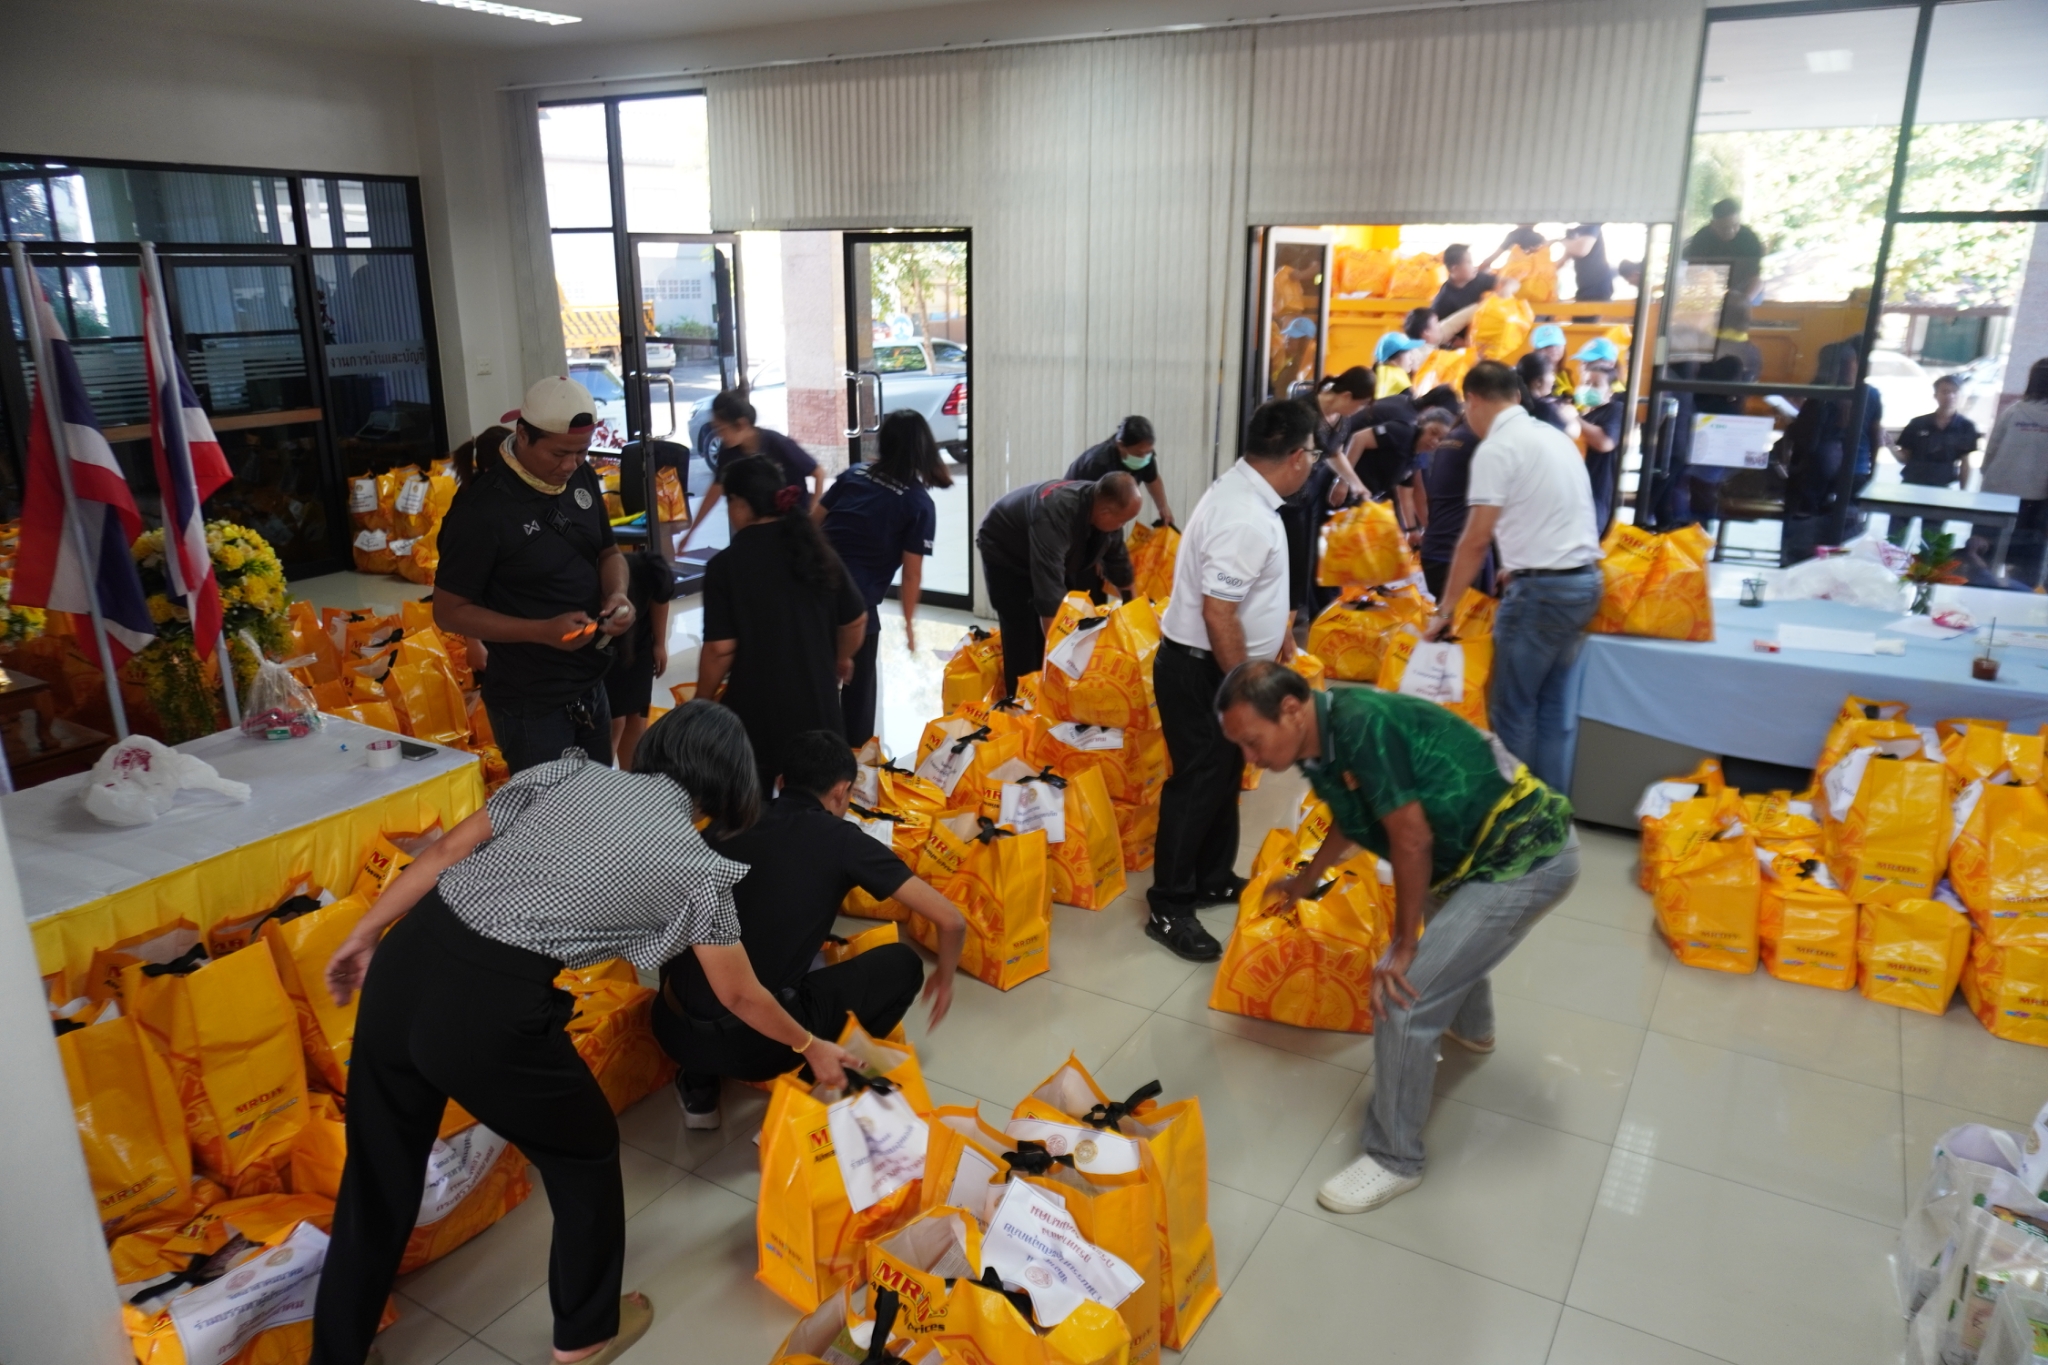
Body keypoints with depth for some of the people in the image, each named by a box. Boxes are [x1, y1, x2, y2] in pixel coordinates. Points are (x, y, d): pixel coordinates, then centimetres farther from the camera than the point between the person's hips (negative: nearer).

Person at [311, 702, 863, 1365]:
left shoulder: (570, 772, 15)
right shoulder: (696, 866, 5)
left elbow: (447, 851, 11)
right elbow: (739, 995, 15)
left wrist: (364, 935, 20)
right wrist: (812, 1047, 31)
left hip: (404, 962, 5)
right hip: (491, 1008, -5)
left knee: (378, 1171, 24)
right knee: (584, 1152, 22)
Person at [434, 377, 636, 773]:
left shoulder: (582, 478, 1)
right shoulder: (482, 507, -19)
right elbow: (449, 611, -15)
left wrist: (617, 593, -8)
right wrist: (544, 631, -26)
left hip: (591, 687, 7)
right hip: (532, 705, -7)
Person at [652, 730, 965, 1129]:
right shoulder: (843, 840, 1)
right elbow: (951, 920, 1)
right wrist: (944, 980, 23)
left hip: (672, 1027, 5)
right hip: (750, 1042, -4)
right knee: (901, 964, 11)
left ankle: (698, 1085, 23)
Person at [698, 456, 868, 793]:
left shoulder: (726, 565, -13)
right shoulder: (817, 551, 2)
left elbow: (721, 649, -14)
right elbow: (857, 620, 10)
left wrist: (702, 701, 1)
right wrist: (841, 659, 29)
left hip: (756, 709, -4)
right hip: (818, 703, 4)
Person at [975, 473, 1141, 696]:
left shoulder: (1107, 509, -18)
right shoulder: (1055, 513, -44)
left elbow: (1119, 564, 0)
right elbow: (1050, 590, -47)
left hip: (1052, 555, 8)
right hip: (1005, 554, -7)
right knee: (1023, 635, -14)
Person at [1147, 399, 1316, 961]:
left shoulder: (1241, 489, 5)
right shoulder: (1246, 520, -28)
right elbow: (1218, 613, -29)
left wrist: (1276, 627, 26)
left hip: (1218, 663, 10)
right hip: (1201, 669, -10)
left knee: (1224, 775, 20)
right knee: (1198, 784, -2)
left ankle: (1214, 880, 36)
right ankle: (1169, 910, 10)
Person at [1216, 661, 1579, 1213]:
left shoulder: (1360, 724, -27)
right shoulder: (1323, 740, 1)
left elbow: (1412, 839, -23)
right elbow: (1350, 822, 21)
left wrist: (1403, 948, -13)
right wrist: (1301, 885, 36)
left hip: (1527, 857, -10)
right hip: (1481, 847, 10)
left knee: (1403, 998, -11)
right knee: (1439, 924, 37)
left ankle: (1395, 1161, 9)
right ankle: (1470, 1028, 67)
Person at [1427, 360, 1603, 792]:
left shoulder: (1496, 448, -10)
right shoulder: (1555, 436, 16)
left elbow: (1476, 540, -12)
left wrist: (1445, 607, -5)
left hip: (1542, 587, -9)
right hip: (1583, 580, 9)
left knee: (1512, 709, 2)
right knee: (1553, 704, 14)